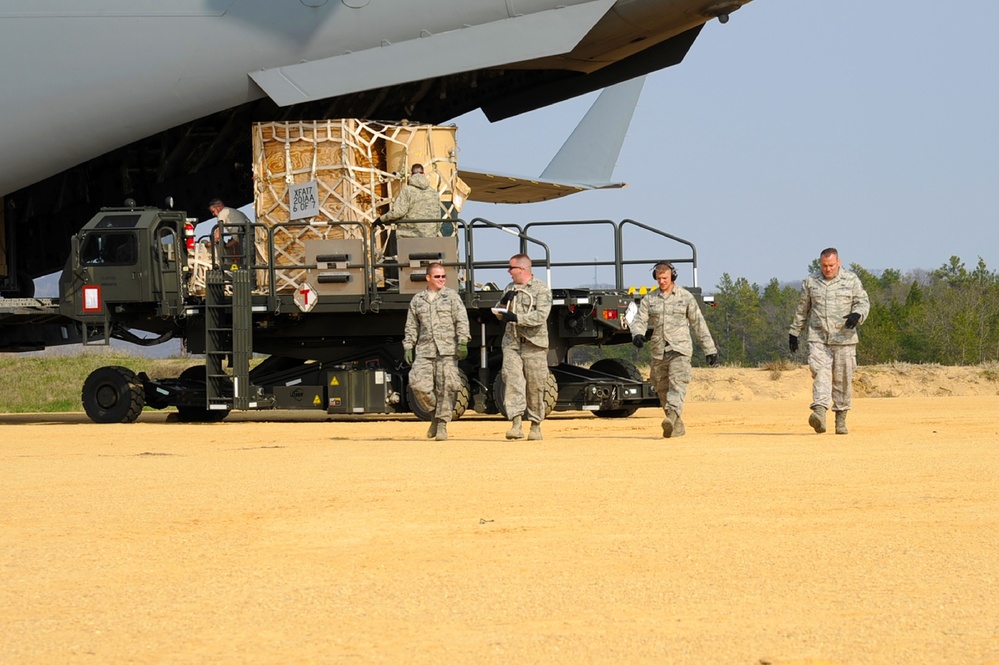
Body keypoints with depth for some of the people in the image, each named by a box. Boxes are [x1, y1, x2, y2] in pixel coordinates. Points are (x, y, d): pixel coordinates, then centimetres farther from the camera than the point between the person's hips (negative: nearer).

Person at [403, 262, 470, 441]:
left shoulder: (452, 296, 7)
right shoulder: (417, 300, 15)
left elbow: (462, 321, 1)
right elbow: (411, 326, 18)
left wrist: (462, 342, -9)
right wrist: (408, 347, 9)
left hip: (447, 350, -2)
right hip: (424, 351, 2)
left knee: (446, 388, -7)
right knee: (418, 384, -12)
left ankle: (442, 423, 2)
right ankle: (434, 413, 11)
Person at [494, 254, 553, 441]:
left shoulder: (542, 289, -4)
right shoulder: (510, 288, 16)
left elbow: (540, 315, -16)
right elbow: (499, 315, 20)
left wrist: (516, 318, -23)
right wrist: (503, 303, -1)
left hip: (534, 343, -4)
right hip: (511, 343, 4)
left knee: (535, 386, 0)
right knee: (512, 381, -12)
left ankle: (535, 426, 12)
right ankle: (516, 424, -20)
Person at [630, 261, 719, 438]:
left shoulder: (685, 297, 5)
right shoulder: (649, 299, 10)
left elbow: (699, 323, 8)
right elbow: (640, 320, 3)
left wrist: (710, 350, 7)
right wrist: (638, 334, -22)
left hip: (679, 349, -4)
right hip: (658, 351, 4)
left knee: (677, 384, -20)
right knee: (662, 389, 5)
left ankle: (672, 417, -37)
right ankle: (678, 426, 16)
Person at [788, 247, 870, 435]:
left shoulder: (851, 280, 7)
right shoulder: (810, 282, 12)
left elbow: (863, 302, 6)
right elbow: (802, 310, 20)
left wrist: (857, 314, -16)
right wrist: (794, 332, 20)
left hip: (843, 338, 0)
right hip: (818, 338, 0)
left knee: (843, 379, 1)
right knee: (820, 372, -17)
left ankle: (841, 418, 11)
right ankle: (820, 413, -30)